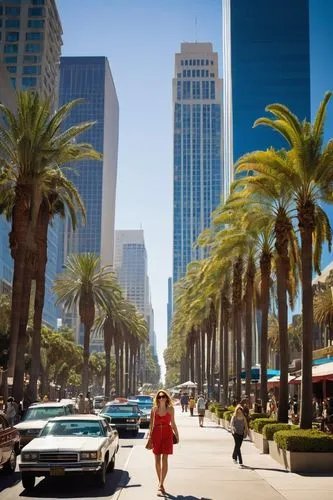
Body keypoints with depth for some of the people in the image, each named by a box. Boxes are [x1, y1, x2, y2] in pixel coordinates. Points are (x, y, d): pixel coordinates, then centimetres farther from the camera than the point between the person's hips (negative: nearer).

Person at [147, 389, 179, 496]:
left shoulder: (170, 409, 3)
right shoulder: (154, 409, 3)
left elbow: (173, 423, 11)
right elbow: (151, 424, 5)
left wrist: (177, 434, 12)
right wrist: (149, 435, -1)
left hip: (167, 434, -1)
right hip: (156, 434, 1)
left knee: (164, 459, -9)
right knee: (157, 460, 6)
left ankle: (160, 485, -12)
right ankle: (161, 484, 20)